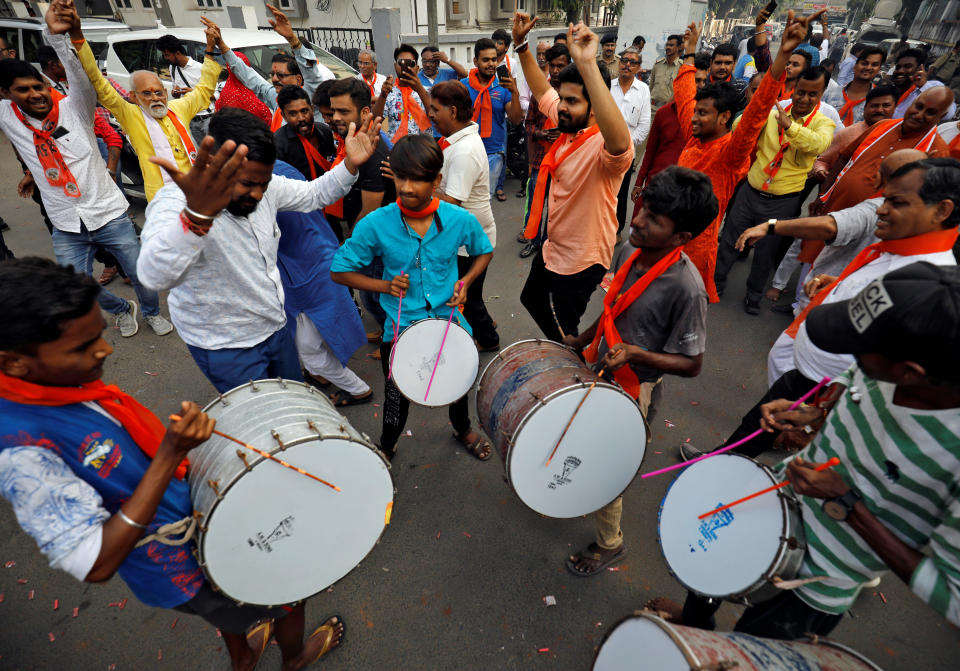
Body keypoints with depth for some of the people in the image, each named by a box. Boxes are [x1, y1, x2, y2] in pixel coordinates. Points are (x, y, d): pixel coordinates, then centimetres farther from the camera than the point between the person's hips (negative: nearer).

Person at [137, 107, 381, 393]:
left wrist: (350, 164, -10)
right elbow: (156, 275, -47)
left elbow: (314, 194, 8)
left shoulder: (266, 186, -8)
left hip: (276, 326, 7)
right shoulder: (175, 202, -29)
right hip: (227, 348, -6)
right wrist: (197, 216, -65)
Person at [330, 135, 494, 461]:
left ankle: (463, 429, 58)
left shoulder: (460, 220, -12)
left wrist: (465, 281, -8)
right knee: (397, 400, 13)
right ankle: (386, 448, 47)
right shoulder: (375, 224, -16)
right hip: (399, 329, -1)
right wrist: (384, 285, -18)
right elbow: (339, 271, -5)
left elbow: (484, 252, 8)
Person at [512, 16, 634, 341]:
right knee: (532, 300, 31)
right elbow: (543, 92, 14)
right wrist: (522, 46, 2)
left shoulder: (604, 146, -28)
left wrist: (588, 65, -57)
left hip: (580, 262, -10)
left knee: (564, 336, 8)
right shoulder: (570, 126, -2)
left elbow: (620, 143, -53)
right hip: (553, 248, 10)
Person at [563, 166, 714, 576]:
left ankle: (609, 544, 40)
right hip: (600, 371, 6)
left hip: (633, 392, -6)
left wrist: (635, 354, -32)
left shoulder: (687, 288, -28)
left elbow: (691, 364, -19)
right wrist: (581, 341, 12)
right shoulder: (629, 252, -8)